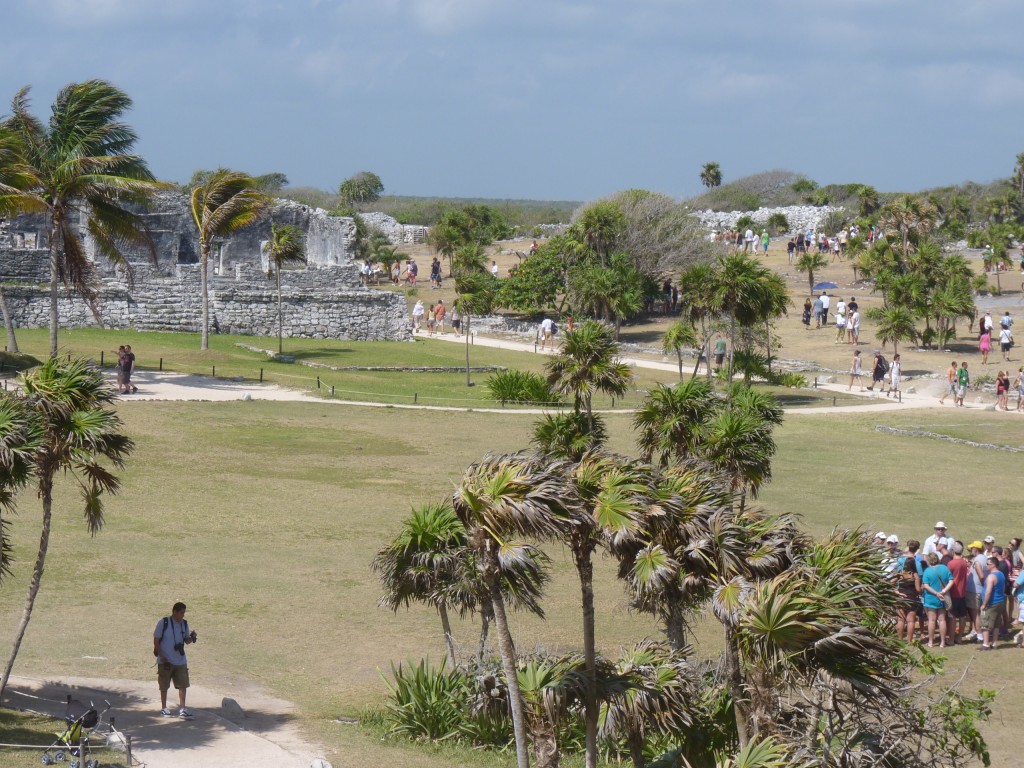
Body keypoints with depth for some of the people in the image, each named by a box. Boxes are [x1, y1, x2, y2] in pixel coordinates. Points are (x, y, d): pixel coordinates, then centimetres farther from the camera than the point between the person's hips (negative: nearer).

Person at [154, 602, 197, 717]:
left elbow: (186, 641, 12)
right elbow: (156, 641, -8)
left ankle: (182, 708, 4)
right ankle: (163, 708, 19)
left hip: (180, 661, 4)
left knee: (183, 685, -1)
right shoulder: (163, 623, -11)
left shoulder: (184, 624, 3)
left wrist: (192, 637, -11)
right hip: (165, 661, -4)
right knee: (164, 686, 7)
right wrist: (162, 657, -15)